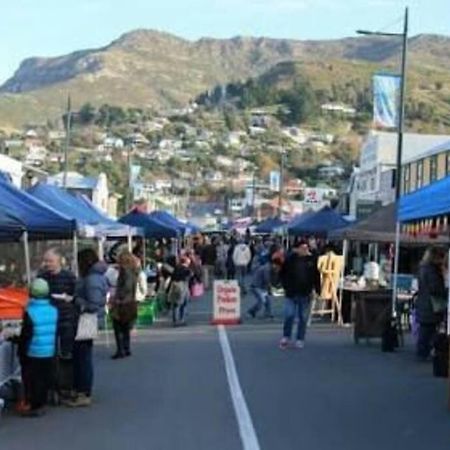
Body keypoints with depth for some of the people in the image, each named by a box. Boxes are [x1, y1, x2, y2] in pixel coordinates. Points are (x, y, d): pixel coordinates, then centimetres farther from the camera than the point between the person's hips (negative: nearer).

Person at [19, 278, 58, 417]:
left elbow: (25, 335, -14)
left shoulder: (30, 312, -17)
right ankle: (41, 404, 22)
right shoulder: (54, 311, 0)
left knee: (32, 380, 5)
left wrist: (21, 352, -3)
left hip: (33, 354, -5)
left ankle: (34, 406, 7)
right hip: (49, 353, 5)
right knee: (45, 379, 14)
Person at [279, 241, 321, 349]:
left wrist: (317, 290, 3)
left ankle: (300, 339, 17)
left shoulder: (311, 260, 2)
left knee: (303, 318, 7)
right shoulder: (290, 259, -3)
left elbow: (316, 276, 7)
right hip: (291, 294, -2)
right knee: (289, 316, -5)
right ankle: (286, 337, 11)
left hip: (305, 294, 2)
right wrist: (286, 286, -3)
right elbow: (282, 274, 4)